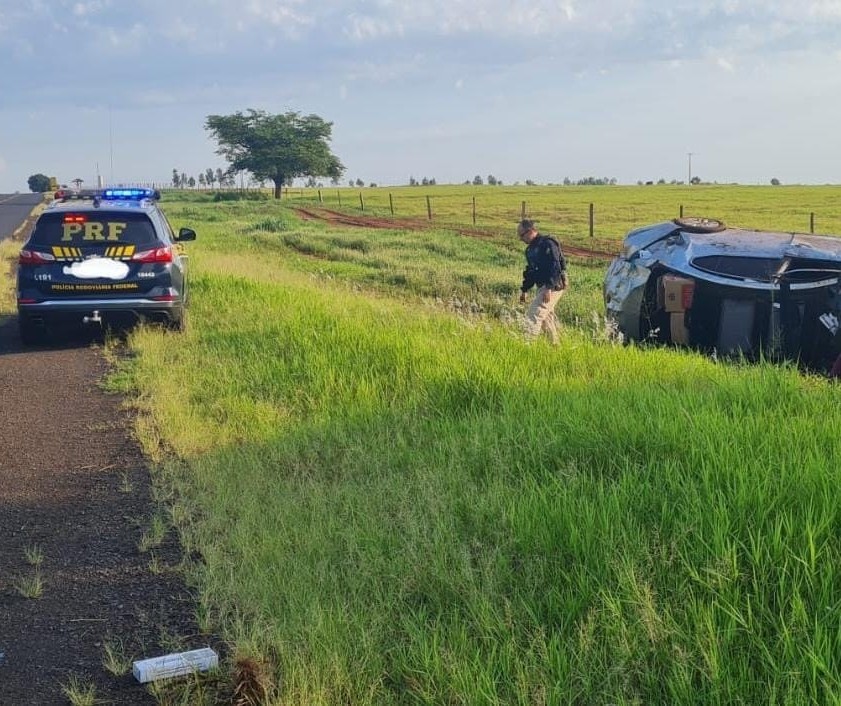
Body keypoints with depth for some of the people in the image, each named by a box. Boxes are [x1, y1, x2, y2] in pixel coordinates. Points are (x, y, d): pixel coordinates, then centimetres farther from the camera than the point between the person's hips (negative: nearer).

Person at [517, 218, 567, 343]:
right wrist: (524, 289, 20)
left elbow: (555, 267, -23)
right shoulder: (530, 249, 14)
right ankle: (555, 345, 28)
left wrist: (548, 288, -28)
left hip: (553, 287, -10)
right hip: (542, 286, 10)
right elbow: (530, 271, 24)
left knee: (534, 315, -16)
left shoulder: (547, 244, -16)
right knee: (546, 317, 16)